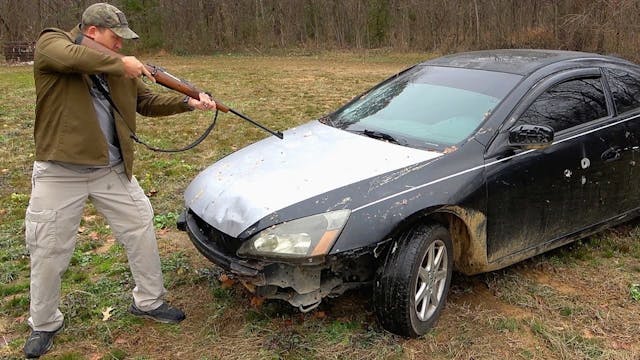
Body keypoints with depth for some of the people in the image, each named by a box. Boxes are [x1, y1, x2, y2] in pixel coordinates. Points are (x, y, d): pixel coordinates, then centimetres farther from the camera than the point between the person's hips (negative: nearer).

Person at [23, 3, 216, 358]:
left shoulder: (119, 68, 9)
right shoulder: (51, 43, -6)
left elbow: (148, 101, 10)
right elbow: (71, 56, -29)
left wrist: (188, 102, -3)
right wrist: (121, 64, -19)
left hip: (112, 171, 5)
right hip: (59, 173, -5)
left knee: (141, 231, 9)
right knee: (47, 252, 7)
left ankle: (149, 301, 28)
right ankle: (44, 324, 28)